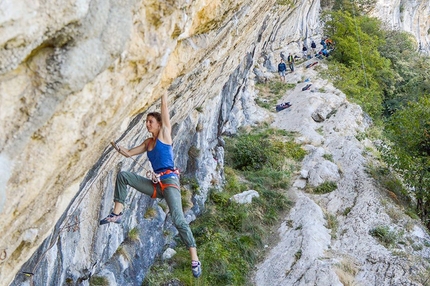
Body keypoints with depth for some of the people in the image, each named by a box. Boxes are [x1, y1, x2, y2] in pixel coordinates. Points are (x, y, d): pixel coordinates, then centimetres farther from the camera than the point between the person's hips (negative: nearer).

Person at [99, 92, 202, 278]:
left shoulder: (165, 134, 1)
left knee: (178, 220, -21)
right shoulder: (147, 143, 19)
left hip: (170, 182, -7)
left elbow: (164, 106, 0)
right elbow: (128, 153, 25)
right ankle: (117, 213, -5)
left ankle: (195, 260, -20)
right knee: (123, 175, -3)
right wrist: (114, 144, 17)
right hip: (156, 184, 7)